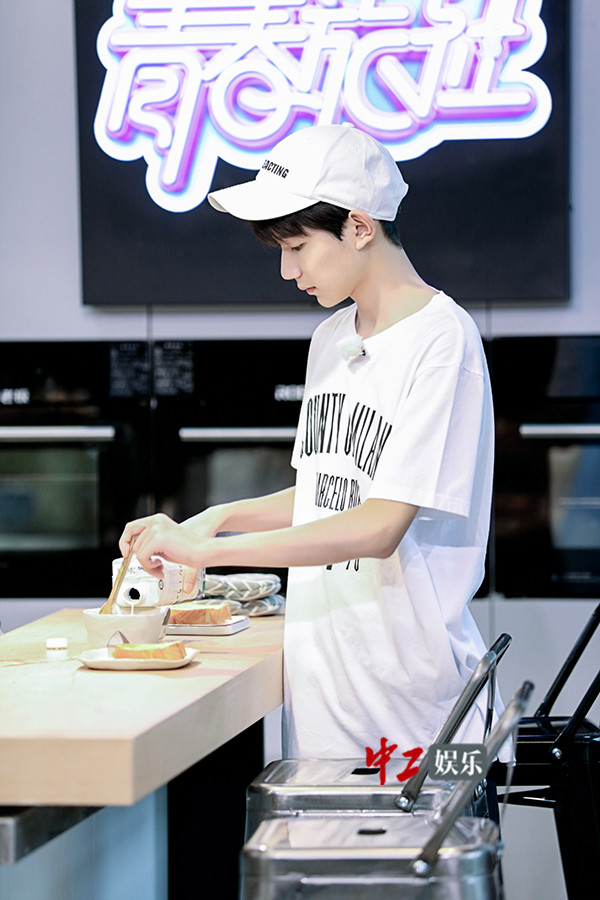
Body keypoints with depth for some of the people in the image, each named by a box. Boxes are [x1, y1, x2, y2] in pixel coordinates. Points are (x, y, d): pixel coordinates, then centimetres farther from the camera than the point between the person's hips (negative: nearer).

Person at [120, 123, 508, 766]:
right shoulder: (331, 337, 14)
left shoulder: (442, 338, -13)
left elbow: (381, 525, -20)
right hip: (320, 678, 7)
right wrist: (220, 517, 5)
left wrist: (208, 548, -19)